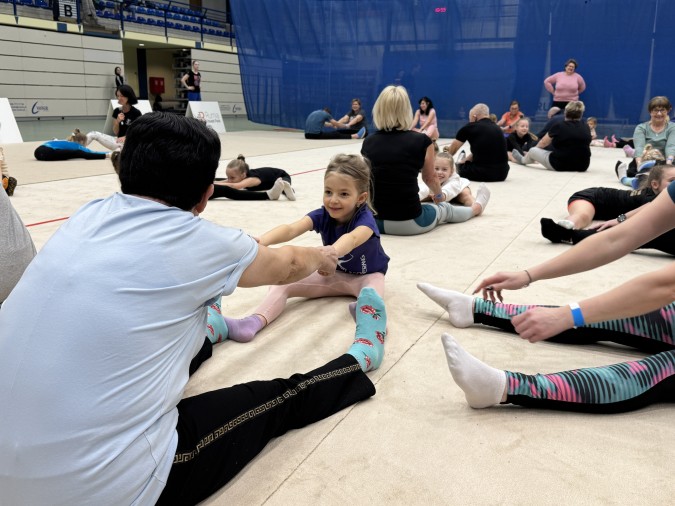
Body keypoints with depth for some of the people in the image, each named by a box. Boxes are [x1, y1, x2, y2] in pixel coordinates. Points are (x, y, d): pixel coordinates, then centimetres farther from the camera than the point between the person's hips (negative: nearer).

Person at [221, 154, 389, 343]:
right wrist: (263, 240, -58)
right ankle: (253, 323, -38)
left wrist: (331, 253, -78)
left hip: (367, 275, -3)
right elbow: (292, 229, -36)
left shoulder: (365, 219, -29)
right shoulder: (322, 215, -16)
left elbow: (352, 239, -54)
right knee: (282, 283, -17)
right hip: (334, 274, 4)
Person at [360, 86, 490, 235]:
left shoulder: (368, 142, 1)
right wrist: (439, 196, 34)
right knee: (445, 209, 29)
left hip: (375, 220, 2)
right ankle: (477, 206, 58)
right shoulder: (421, 141, -8)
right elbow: (430, 178, 11)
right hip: (410, 222, -2)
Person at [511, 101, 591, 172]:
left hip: (559, 165, -4)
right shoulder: (586, 127, 2)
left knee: (533, 151, 18)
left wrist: (536, 148, 30)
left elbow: (543, 143, 8)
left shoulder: (559, 126, -7)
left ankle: (522, 160, 49)